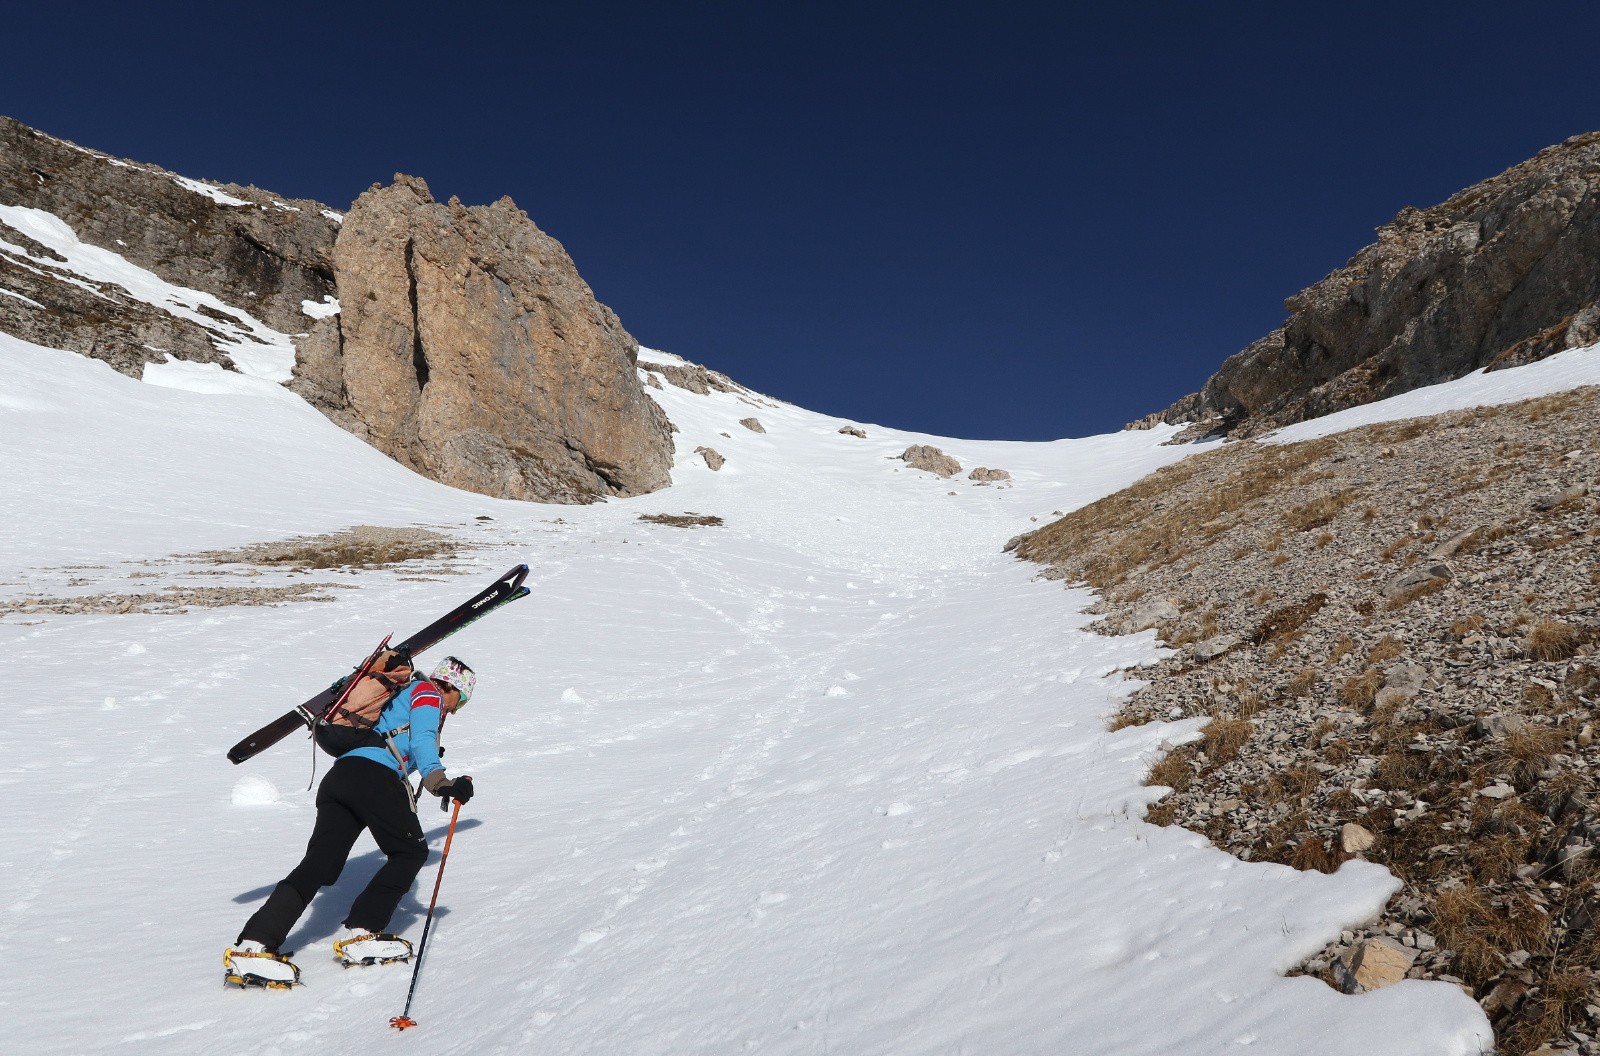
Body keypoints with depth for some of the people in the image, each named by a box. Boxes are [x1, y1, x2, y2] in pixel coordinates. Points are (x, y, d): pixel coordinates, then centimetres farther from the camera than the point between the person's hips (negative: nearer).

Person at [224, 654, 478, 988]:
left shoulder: (399, 693, 36)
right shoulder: (428, 693, 10)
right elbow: (422, 740, -8)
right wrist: (440, 782, -20)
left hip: (337, 776, 8)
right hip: (374, 776, -8)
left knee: (319, 866, 1)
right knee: (411, 851, 6)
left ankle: (251, 947, -12)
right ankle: (359, 936, -1)